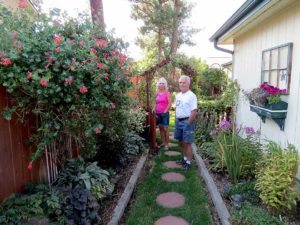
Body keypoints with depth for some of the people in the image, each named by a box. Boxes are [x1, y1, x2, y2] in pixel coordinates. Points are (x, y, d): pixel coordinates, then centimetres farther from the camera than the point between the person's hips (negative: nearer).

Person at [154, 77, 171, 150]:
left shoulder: (167, 93, -4)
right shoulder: (157, 93, 10)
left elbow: (170, 103, -9)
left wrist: (165, 111, -12)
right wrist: (155, 111, 4)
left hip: (165, 113, -5)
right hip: (158, 113, 5)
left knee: (165, 128, -4)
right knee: (161, 128, 9)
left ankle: (167, 144, 4)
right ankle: (163, 142, 18)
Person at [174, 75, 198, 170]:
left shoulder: (191, 96, -12)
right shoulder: (178, 95, 12)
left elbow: (194, 112, -17)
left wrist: (188, 123, -19)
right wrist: (176, 120, 12)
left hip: (187, 121, -8)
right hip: (178, 121, 8)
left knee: (187, 143, -2)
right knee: (181, 142, 16)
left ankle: (188, 162, 10)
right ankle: (185, 159, 31)